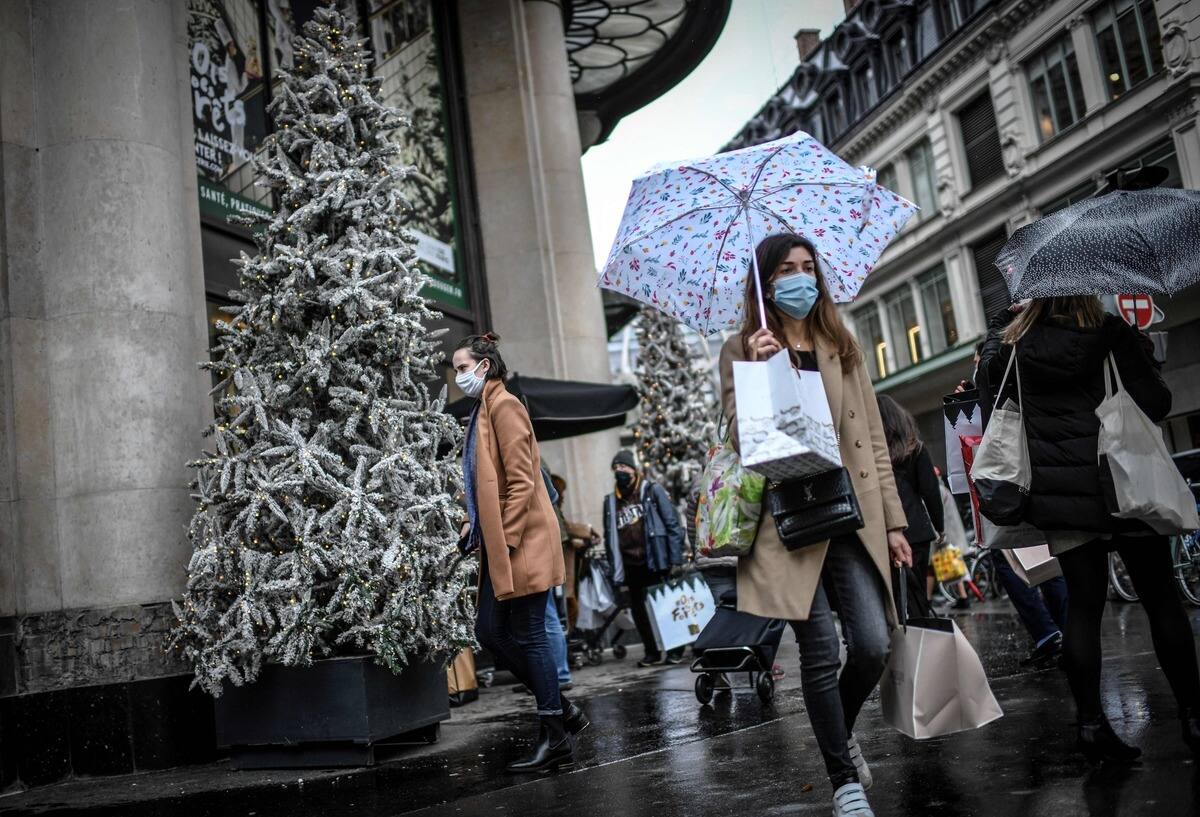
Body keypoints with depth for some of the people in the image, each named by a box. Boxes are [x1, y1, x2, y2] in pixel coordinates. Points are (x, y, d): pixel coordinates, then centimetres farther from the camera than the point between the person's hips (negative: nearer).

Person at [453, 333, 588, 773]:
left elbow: (521, 480, -18)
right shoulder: (483, 409, 17)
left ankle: (556, 736, 9)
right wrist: (474, 524, 11)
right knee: (489, 631, 10)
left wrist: (507, 538, -19)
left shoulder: (504, 406, -11)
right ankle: (562, 709, 21)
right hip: (497, 543, 9)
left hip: (522, 542, -9)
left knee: (528, 635, -3)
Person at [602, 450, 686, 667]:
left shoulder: (652, 490, -1)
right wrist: (615, 571, 6)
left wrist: (676, 559, -11)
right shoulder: (610, 501, 9)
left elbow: (673, 525, -5)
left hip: (656, 562, -4)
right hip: (631, 566, 4)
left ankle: (675, 649, 16)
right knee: (639, 609, 8)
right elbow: (610, 538, 11)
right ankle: (651, 651, 21)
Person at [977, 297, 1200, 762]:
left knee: (1083, 603, 8)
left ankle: (1091, 723, 6)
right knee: (1161, 600, 8)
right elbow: (1155, 405, -7)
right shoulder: (1113, 334, -8)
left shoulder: (1005, 344, 0)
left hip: (1057, 493, 3)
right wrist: (1142, 355, 8)